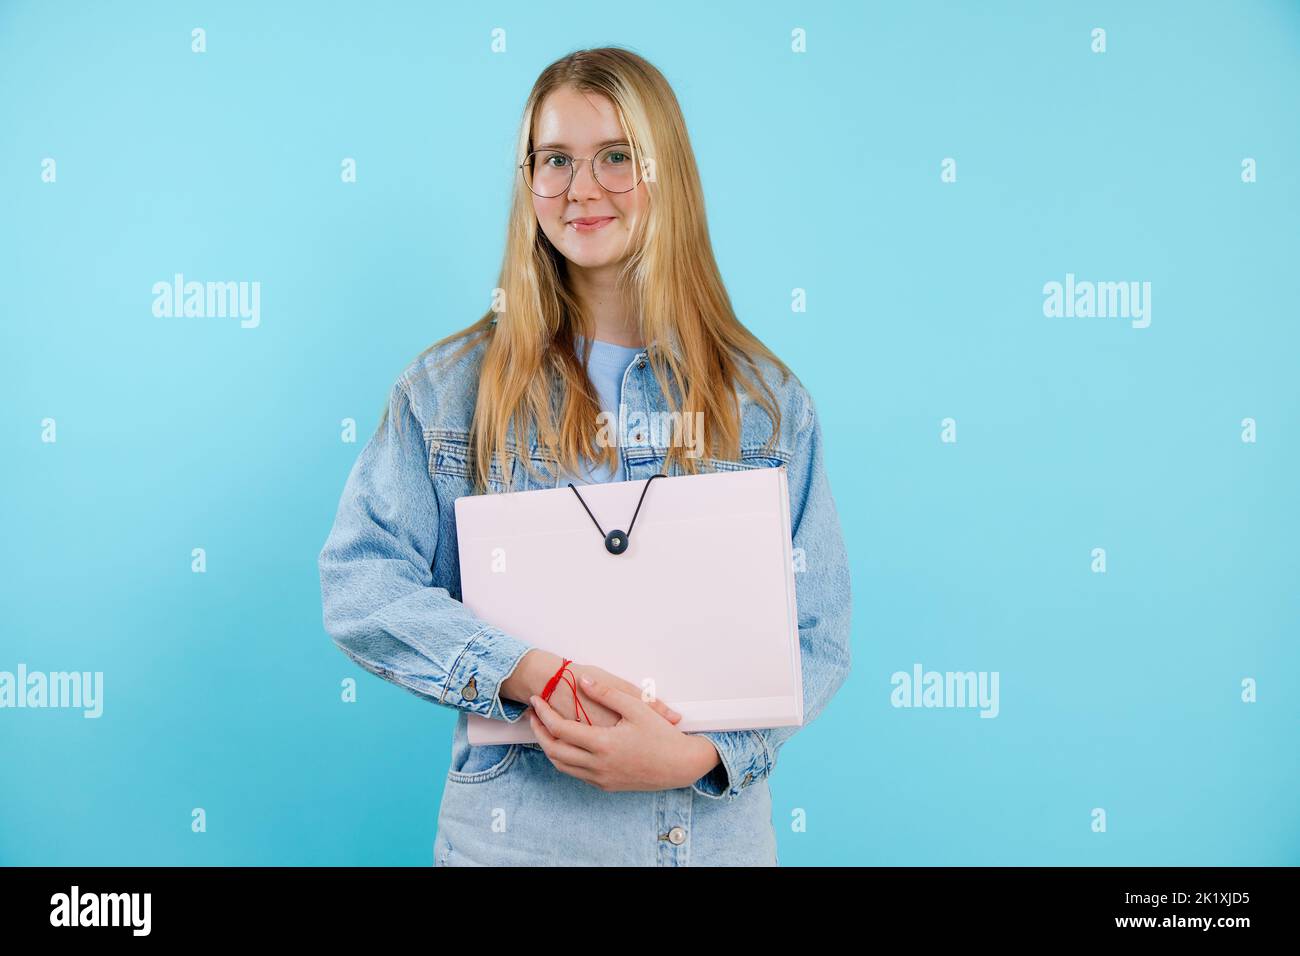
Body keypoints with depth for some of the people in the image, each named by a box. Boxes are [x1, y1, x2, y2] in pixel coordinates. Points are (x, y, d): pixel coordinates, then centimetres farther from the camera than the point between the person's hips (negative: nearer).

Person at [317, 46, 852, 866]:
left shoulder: (768, 400, 0)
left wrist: (699, 754, -17)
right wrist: (537, 674, -21)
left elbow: (817, 635, -1)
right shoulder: (451, 385, -1)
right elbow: (360, 581, -8)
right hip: (513, 829, -1)